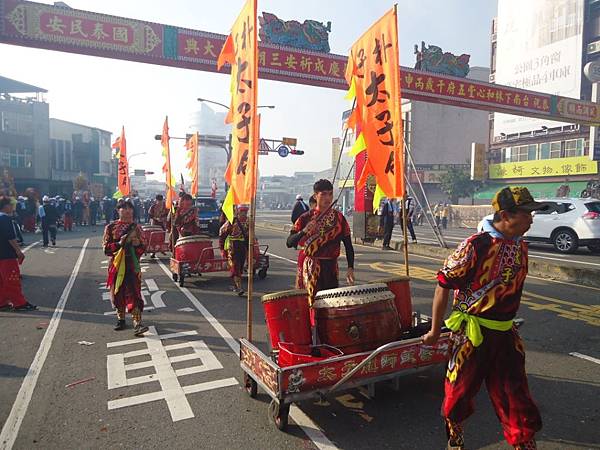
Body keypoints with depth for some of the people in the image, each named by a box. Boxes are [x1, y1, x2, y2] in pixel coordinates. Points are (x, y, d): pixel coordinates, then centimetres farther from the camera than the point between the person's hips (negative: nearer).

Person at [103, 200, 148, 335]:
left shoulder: (136, 227, 6)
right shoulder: (111, 227, 3)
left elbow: (142, 249, 8)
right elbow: (106, 248, -2)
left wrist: (137, 243, -13)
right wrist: (119, 244, -18)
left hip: (132, 265, -1)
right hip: (116, 265, 1)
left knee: (134, 294, -9)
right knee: (118, 293, 10)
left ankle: (137, 324, -14)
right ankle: (121, 319, 29)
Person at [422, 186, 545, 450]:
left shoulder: (520, 245, 2)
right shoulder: (475, 246, -21)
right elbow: (443, 284, -17)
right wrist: (435, 331, -11)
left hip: (505, 332, 6)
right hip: (472, 330, -5)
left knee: (514, 388, 13)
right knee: (461, 387, 12)